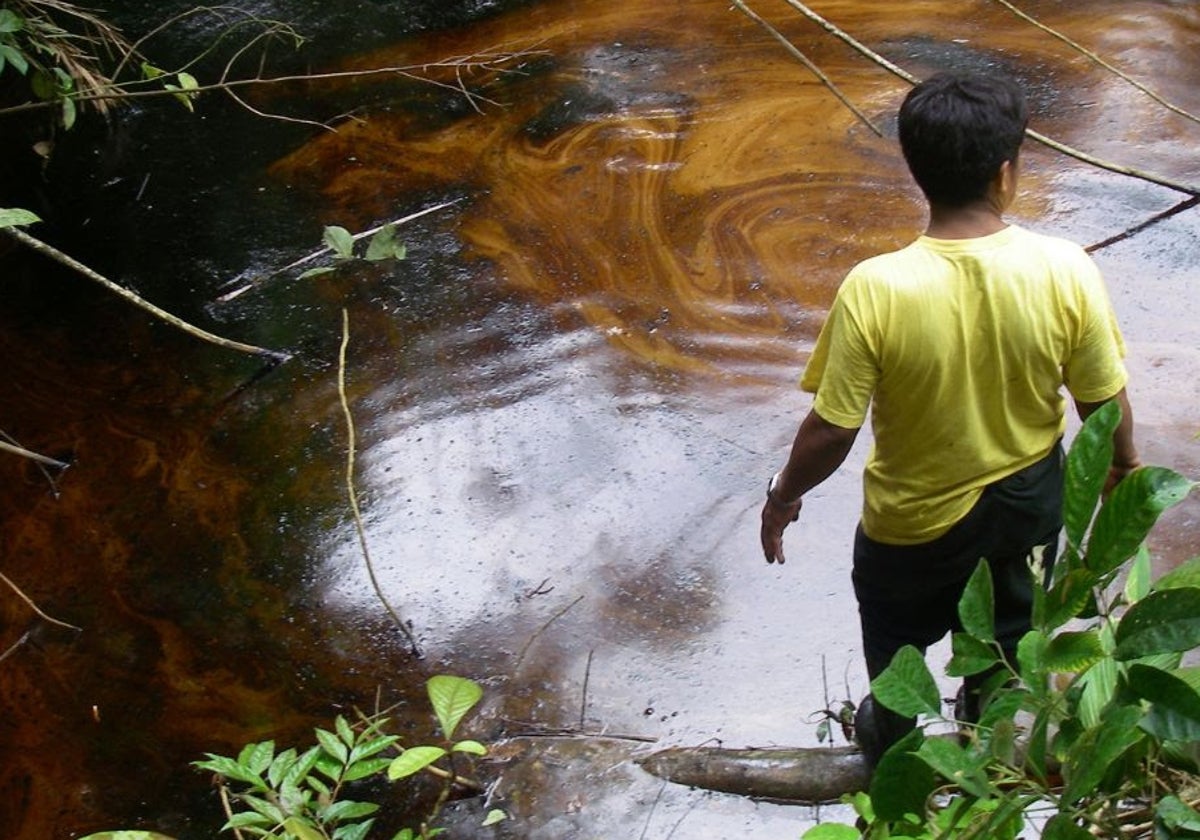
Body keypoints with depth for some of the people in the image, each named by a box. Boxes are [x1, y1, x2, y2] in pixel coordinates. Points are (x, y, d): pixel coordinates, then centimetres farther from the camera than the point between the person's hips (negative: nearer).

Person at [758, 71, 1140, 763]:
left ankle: (892, 739, 55)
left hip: (916, 517, -2)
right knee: (1003, 632, 32)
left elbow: (832, 429, -22)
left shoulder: (875, 290, -31)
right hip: (1028, 498, 2)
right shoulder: (1066, 271, -25)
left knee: (896, 630, 30)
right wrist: (1125, 462, 10)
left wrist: (784, 496, -2)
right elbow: (1105, 400, -11)